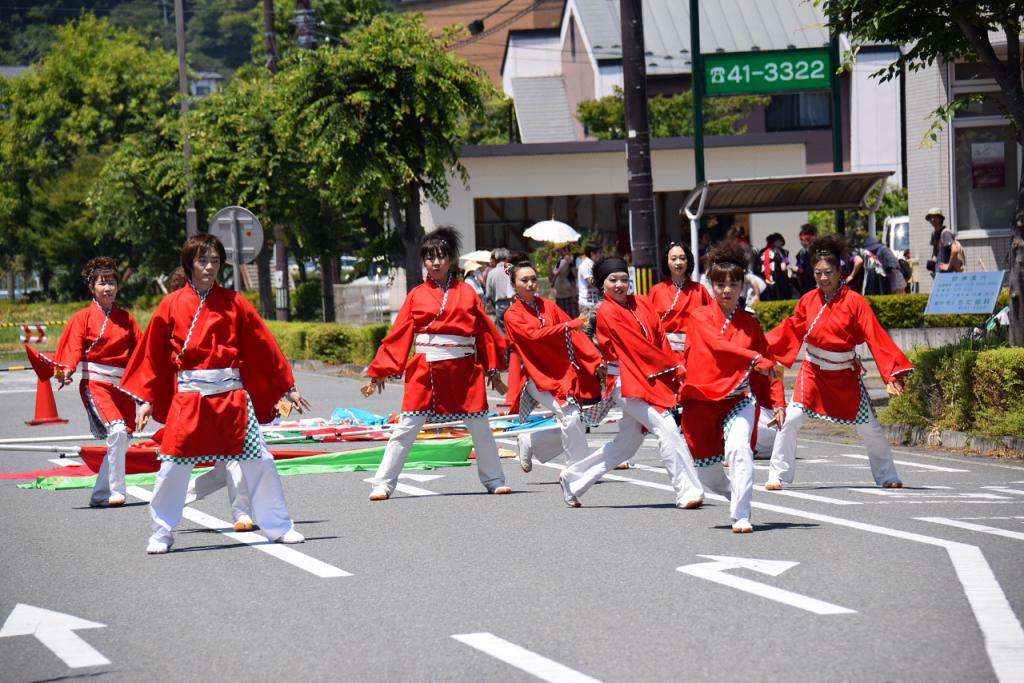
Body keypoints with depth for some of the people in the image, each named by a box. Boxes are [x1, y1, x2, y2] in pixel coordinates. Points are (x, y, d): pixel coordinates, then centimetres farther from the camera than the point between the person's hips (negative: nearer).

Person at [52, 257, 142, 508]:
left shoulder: (126, 318, 13)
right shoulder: (83, 317, 1)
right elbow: (73, 349, -7)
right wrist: (67, 371, -26)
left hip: (122, 385, 5)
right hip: (95, 383, -5)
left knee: (122, 442, 5)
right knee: (117, 431, -24)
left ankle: (100, 495, 18)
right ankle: (116, 492, -19)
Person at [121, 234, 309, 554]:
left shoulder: (234, 303, 3)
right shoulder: (172, 305, 2)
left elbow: (264, 347, 8)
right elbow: (153, 355, 8)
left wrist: (288, 387, 9)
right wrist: (145, 399, 4)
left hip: (232, 395, 1)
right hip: (188, 398, -1)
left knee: (260, 462, 0)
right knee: (172, 467, -1)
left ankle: (279, 527, 12)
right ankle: (161, 534, 14)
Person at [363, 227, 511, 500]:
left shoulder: (466, 292, 5)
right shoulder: (416, 295, 3)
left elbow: (485, 331, 7)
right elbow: (398, 336, 3)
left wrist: (493, 370, 6)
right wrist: (379, 372, -1)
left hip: (464, 371, 1)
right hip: (425, 371, -1)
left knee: (480, 428, 9)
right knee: (405, 429, -2)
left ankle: (494, 479, 25)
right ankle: (382, 484, 3)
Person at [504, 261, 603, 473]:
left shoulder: (547, 306, 12)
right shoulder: (513, 315, -3)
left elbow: (574, 333, 6)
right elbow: (534, 335, -20)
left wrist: (597, 360, -3)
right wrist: (566, 326, -29)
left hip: (562, 371, 6)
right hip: (538, 375, -6)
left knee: (570, 421, 1)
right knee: (570, 416, -21)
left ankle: (529, 443, 25)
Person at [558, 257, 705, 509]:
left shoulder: (641, 304, 12)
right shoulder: (607, 313, -8)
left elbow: (660, 338, 6)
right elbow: (637, 346, -13)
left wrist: (675, 369, -8)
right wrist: (671, 367, -13)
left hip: (652, 381, 8)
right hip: (627, 383, -8)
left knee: (626, 444, 16)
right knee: (666, 428, -20)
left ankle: (572, 479, 30)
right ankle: (688, 492, -18)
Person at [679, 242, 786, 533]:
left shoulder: (749, 323, 8)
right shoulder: (701, 317, -1)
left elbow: (767, 366, 12)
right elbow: (717, 345, -20)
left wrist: (778, 401, 1)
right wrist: (756, 359, -32)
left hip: (738, 399, 0)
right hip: (702, 400, 0)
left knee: (738, 448, -28)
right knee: (707, 474, 6)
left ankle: (741, 516, -24)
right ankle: (739, 494, 38)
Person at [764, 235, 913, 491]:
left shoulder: (855, 302, -14)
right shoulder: (808, 301, -4)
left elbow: (876, 338, -17)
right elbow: (792, 330, 6)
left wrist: (892, 374, -24)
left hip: (846, 375, -1)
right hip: (813, 373, 1)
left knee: (869, 428, 4)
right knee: (790, 420, -11)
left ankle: (887, 477, 22)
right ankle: (778, 476, -1)